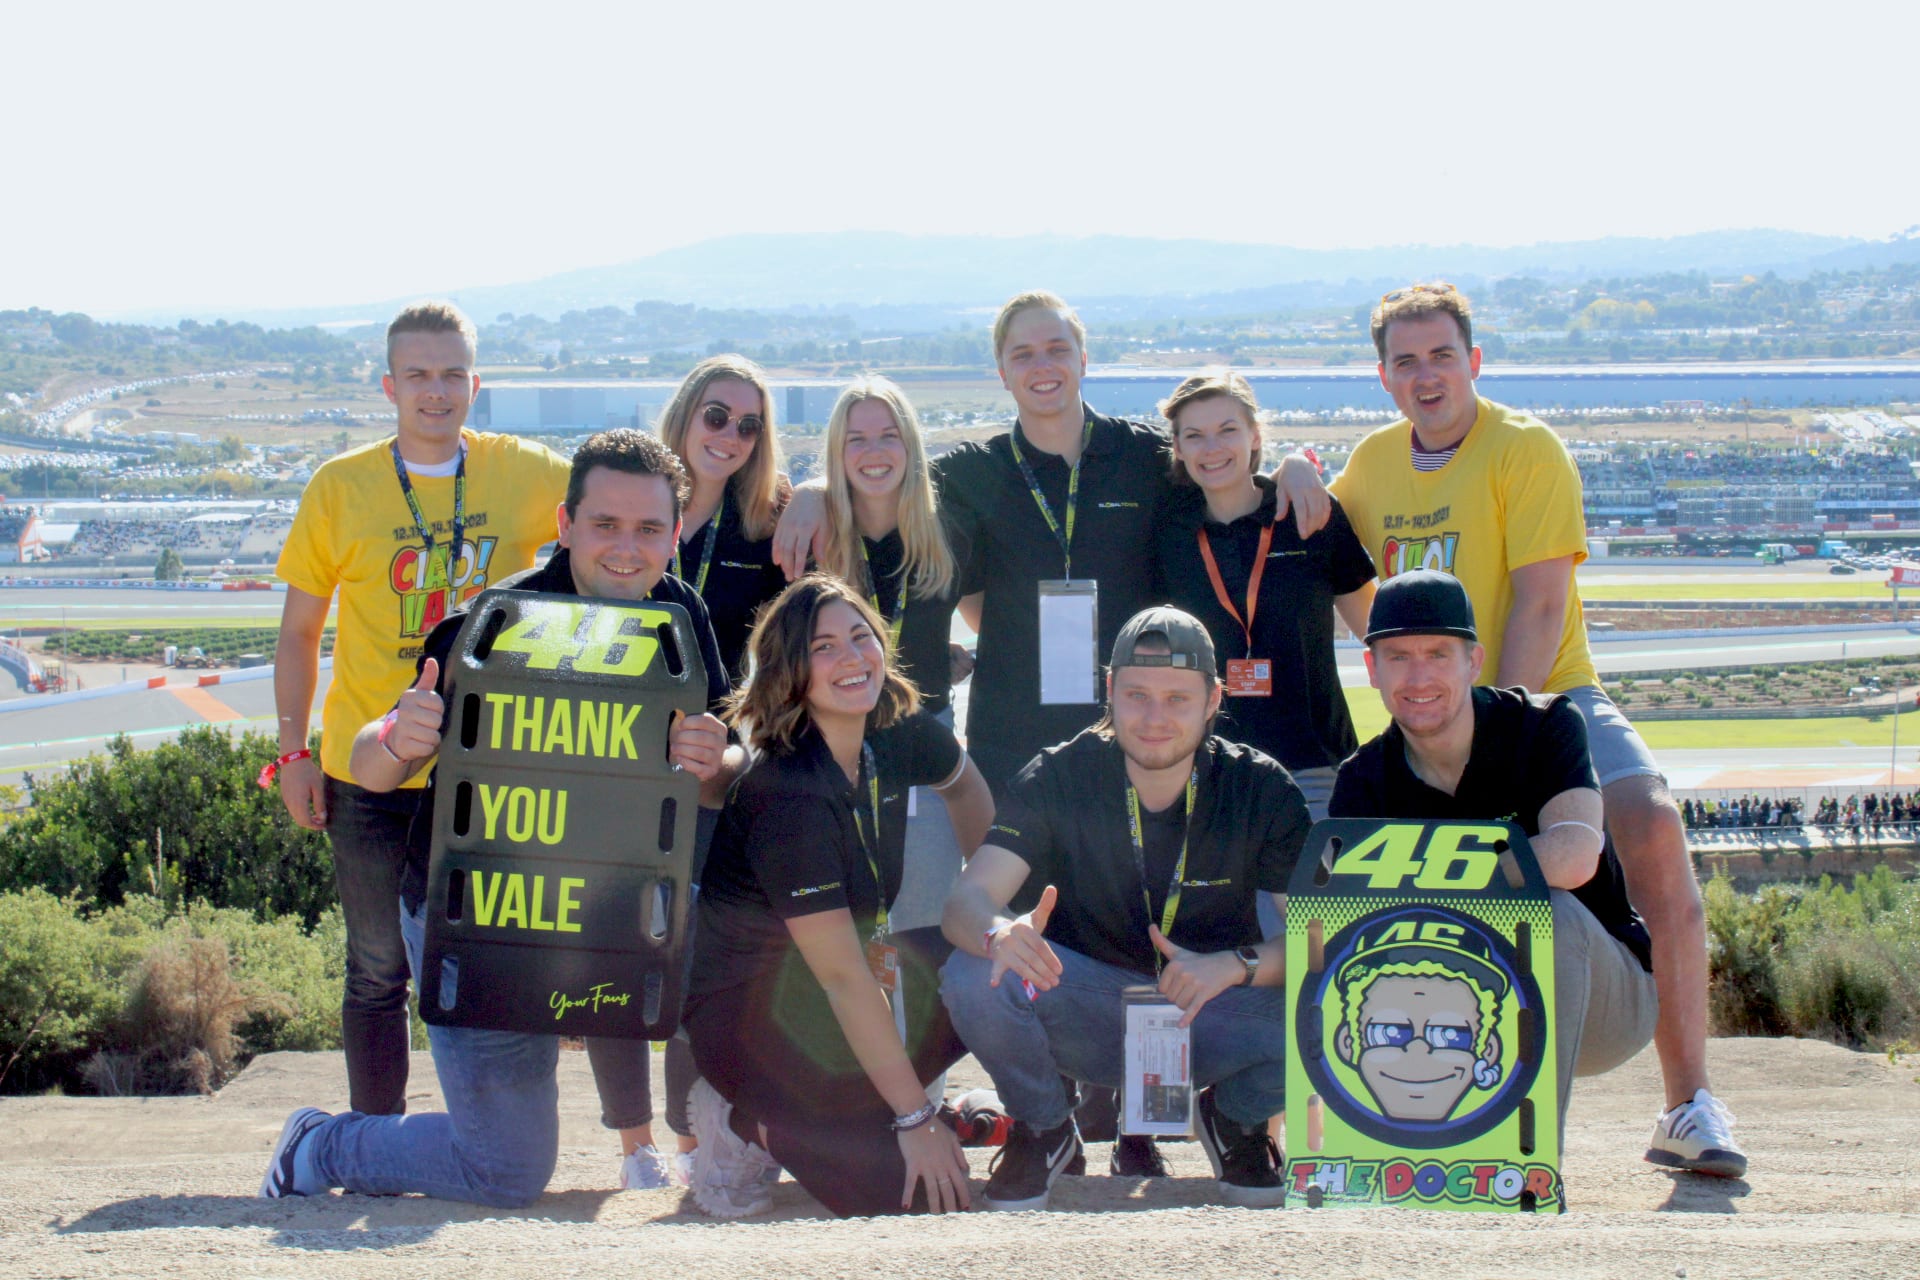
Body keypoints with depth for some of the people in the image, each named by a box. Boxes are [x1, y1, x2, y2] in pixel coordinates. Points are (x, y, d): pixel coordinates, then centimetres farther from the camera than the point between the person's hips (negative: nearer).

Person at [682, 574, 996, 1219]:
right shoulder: (790, 799, -29)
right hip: (751, 1013, -9)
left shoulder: (901, 738, -7)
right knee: (905, 1186, -20)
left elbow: (967, 788, 20)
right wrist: (916, 1118, -26)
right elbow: (843, 977, -28)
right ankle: (751, 1124, 2)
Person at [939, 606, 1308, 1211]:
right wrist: (1000, 933, -45)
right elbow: (966, 899, -20)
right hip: (1088, 1016, 0)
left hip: (1212, 1014, 0)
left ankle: (1236, 1120, 6)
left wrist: (1236, 965, -36)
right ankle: (1043, 1130, 2)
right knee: (974, 976, -30)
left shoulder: (1262, 790, -10)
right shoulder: (1058, 778, -11)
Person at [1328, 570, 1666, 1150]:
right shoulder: (1364, 782, -4)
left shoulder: (1542, 727, -14)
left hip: (1606, 1001, -3)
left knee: (1548, 914, -34)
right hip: (1478, 1017, 3)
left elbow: (1575, 857, -33)